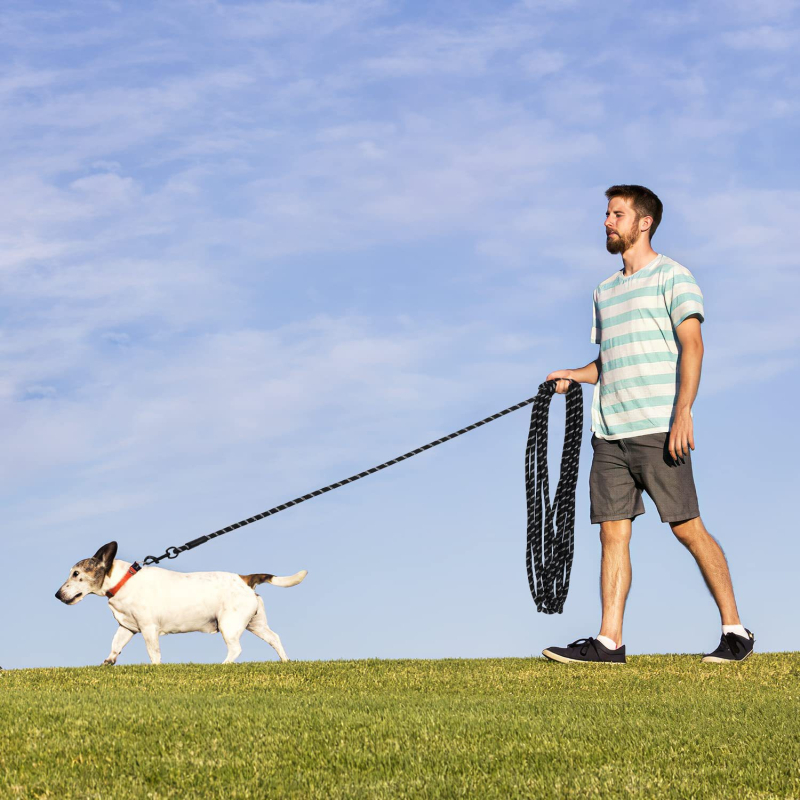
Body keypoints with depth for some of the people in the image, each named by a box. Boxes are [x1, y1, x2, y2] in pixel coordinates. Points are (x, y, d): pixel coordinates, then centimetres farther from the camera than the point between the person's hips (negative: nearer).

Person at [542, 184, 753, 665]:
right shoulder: (605, 292, 22)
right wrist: (574, 376, 8)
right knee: (613, 532, 0)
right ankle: (610, 641, -2)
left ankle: (736, 630, 1)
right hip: (610, 434, 7)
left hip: (658, 429, -7)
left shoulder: (672, 276, 1)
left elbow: (691, 345, -9)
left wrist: (683, 410, -20)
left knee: (688, 528, -7)